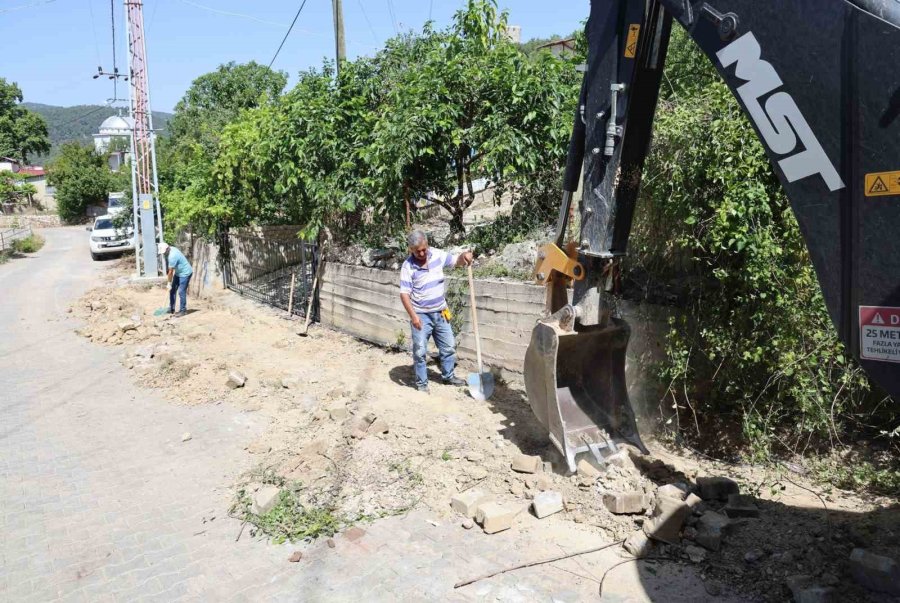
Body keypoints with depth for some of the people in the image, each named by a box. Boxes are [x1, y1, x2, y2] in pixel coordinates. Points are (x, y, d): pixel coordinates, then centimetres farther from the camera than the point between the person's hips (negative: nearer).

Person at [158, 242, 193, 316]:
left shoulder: (172, 256, -30)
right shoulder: (171, 249, -2)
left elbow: (171, 272, -20)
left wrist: (169, 282, -11)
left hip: (185, 273, -10)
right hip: (178, 273, 10)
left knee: (181, 292, -11)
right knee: (172, 290, 9)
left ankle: (183, 310, -1)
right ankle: (171, 309, 16)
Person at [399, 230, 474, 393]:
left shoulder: (437, 255, -5)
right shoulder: (408, 267, -15)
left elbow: (456, 261, 6)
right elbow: (404, 294, -16)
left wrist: (464, 256, -18)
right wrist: (413, 316, -24)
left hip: (440, 313, 5)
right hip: (421, 315, -4)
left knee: (449, 347, 16)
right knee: (420, 351, 0)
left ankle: (448, 376, 35)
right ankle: (422, 383, 17)